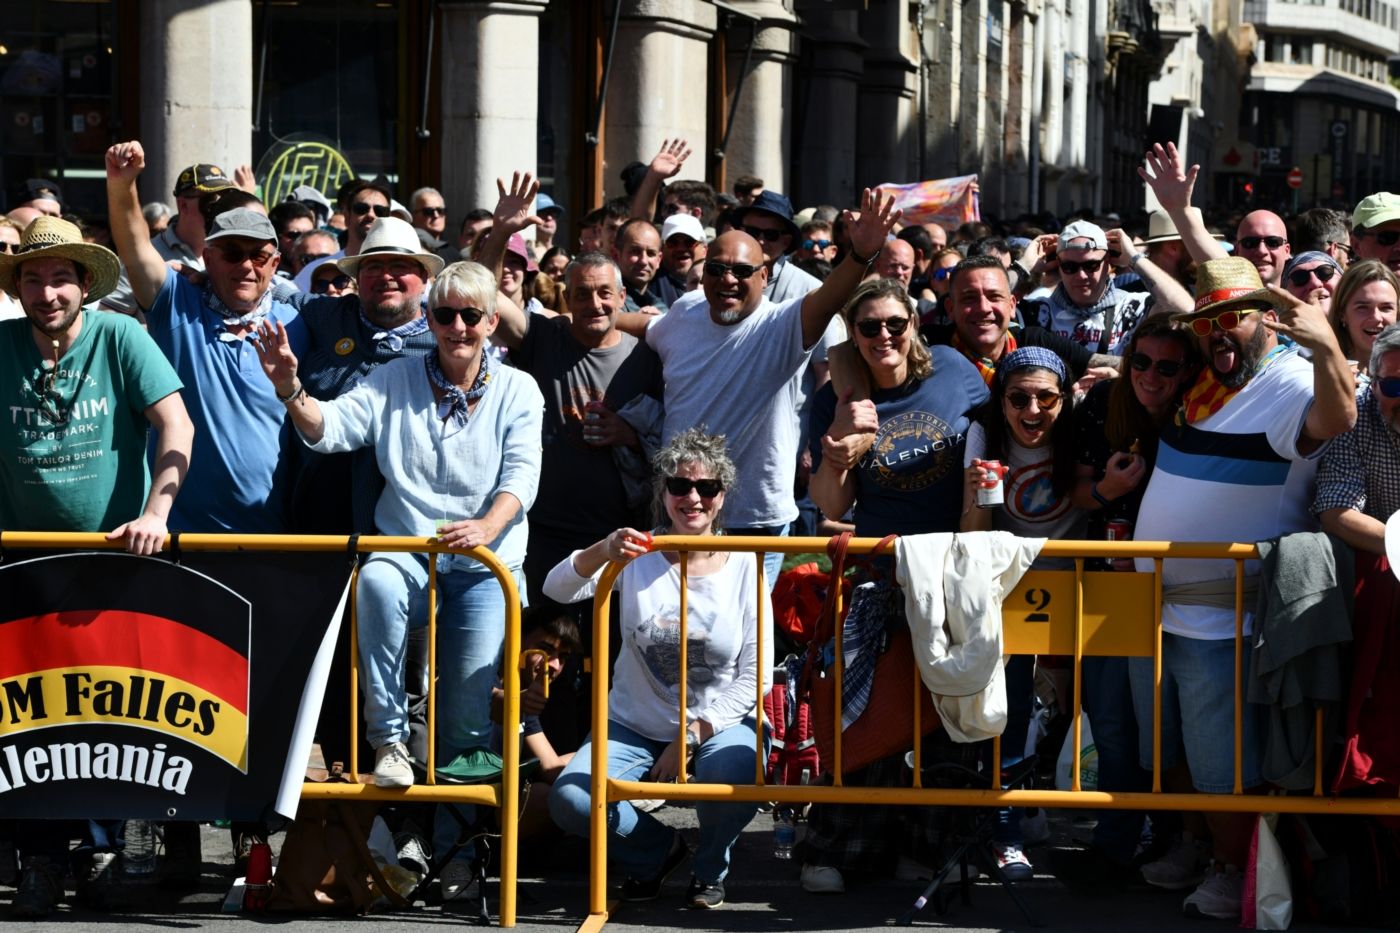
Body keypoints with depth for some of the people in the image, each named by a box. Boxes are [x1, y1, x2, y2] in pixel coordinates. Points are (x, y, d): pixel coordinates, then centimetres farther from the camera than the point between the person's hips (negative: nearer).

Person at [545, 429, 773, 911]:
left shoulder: (743, 568, -5)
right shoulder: (637, 556, -5)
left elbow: (755, 678, -5)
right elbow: (557, 589, -21)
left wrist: (693, 737, -15)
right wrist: (604, 552, -42)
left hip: (718, 724, -1)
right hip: (635, 727, 1)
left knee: (733, 775, -35)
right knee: (571, 801, -23)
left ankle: (711, 867, 2)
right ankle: (658, 849, 11)